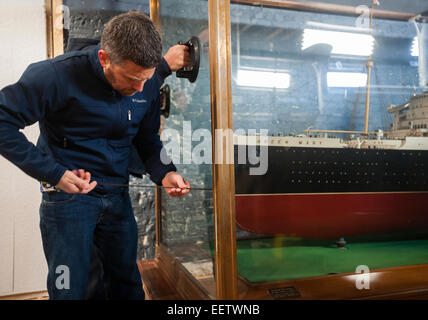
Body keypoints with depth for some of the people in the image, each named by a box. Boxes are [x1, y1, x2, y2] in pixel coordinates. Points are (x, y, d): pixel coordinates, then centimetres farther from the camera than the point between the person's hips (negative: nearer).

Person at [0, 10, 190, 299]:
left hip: (118, 196, 5)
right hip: (68, 195, -4)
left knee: (128, 286, 18)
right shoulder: (59, 75, -20)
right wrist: (54, 173, -22)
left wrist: (164, 173, -14)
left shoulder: (149, 84, -4)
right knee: (70, 290, 6)